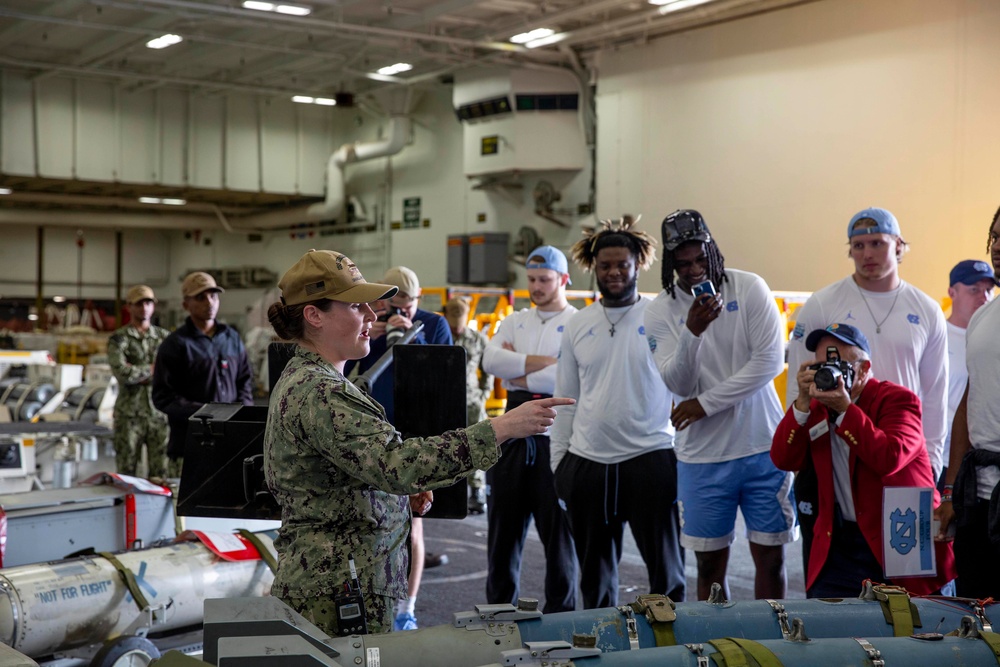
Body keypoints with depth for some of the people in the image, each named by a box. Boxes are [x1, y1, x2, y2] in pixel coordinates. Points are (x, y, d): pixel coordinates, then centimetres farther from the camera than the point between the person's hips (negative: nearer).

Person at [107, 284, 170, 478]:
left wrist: (141, 375, -9)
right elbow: (122, 373, -16)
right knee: (126, 472, 2)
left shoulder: (165, 337, 10)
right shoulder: (119, 339, 0)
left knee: (160, 472, 4)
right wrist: (153, 368, -5)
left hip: (159, 413, 3)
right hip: (130, 415, -3)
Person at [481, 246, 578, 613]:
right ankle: (498, 611, 24)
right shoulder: (514, 322, 14)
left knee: (558, 532, 4)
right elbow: (490, 361, -4)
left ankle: (560, 614, 15)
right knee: (503, 527, 12)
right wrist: (543, 362, -11)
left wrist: (520, 375, -8)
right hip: (513, 437, 5)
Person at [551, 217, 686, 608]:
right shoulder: (577, 326, 9)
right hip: (586, 463, 4)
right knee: (594, 575, 14)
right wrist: (559, 463, 9)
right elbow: (565, 399, 11)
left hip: (650, 458, -4)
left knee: (665, 568, 4)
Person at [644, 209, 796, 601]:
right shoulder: (660, 312, -1)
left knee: (771, 557, 5)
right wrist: (692, 332, -25)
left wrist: (707, 402, -8)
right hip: (703, 455, 1)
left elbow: (770, 361, -9)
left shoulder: (749, 288, -3)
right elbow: (678, 385, -8)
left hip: (763, 447, 0)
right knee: (710, 563, 7)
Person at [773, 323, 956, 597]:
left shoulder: (898, 399, -5)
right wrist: (803, 401, -11)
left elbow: (890, 458, -23)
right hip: (840, 543, 4)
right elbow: (784, 460, -4)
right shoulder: (815, 409, 10)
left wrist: (844, 409, -24)